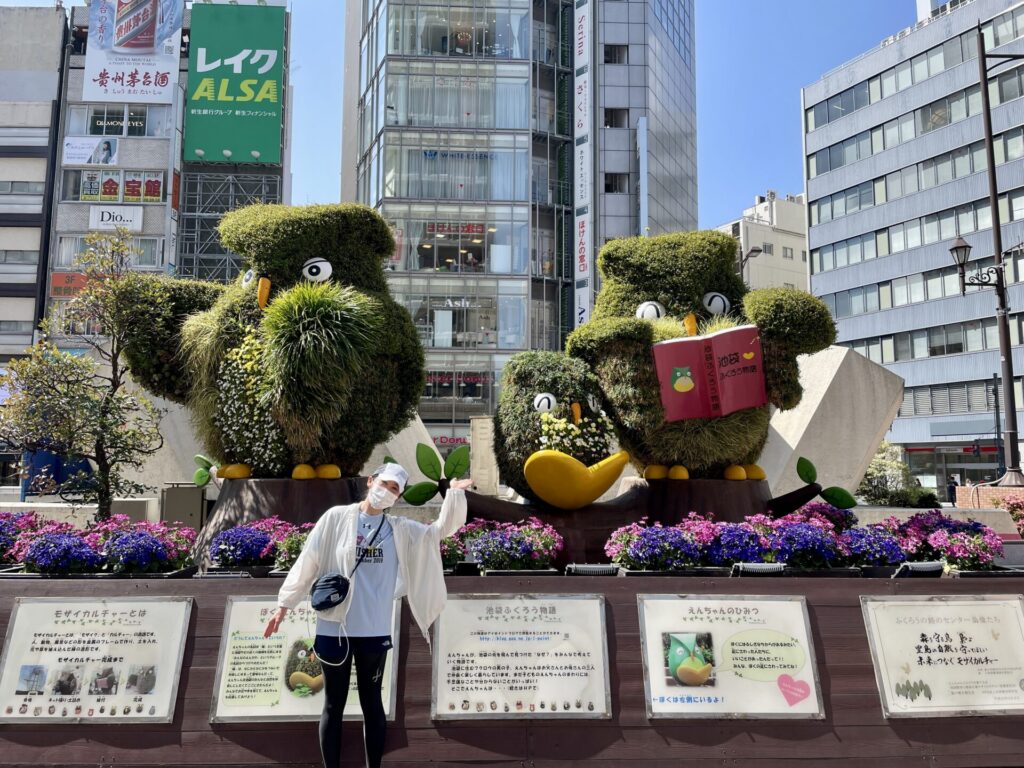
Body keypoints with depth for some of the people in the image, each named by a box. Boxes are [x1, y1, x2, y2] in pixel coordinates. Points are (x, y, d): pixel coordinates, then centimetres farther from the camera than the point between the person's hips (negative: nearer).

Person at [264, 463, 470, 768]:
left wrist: (454, 493, -14)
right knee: (333, 704, 9)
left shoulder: (400, 530, 5)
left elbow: (443, 528, 0)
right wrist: (284, 603, 0)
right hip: (333, 629, -1)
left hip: (374, 631, 2)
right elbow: (308, 561, 0)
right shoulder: (336, 518, -2)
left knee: (371, 702, 12)